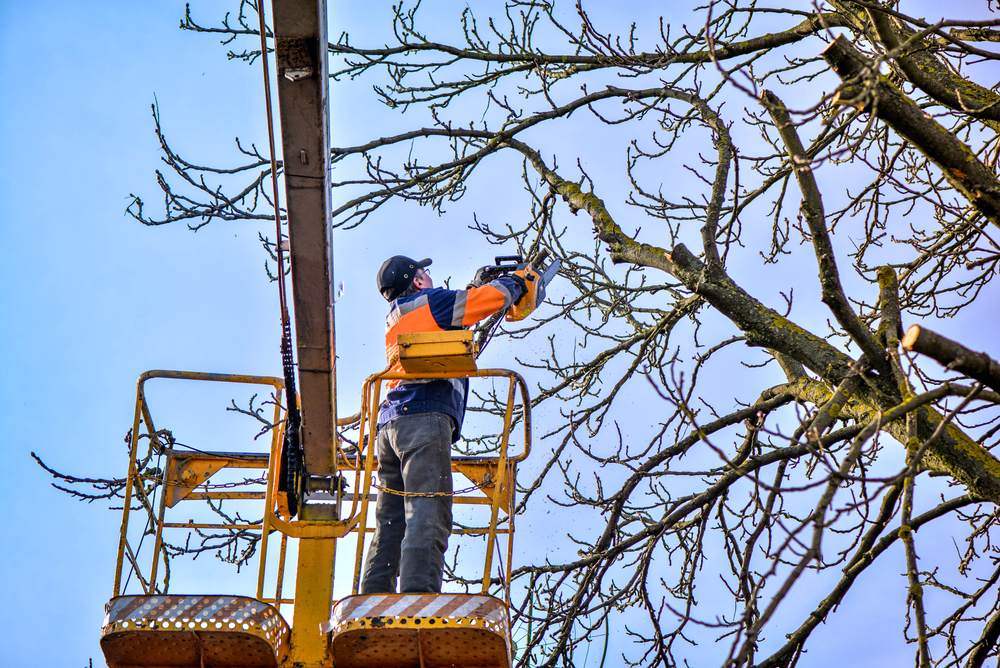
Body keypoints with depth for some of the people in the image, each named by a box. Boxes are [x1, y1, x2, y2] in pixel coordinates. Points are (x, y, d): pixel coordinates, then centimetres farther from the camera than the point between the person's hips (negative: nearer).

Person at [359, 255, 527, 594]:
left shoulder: (394, 321, 29)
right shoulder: (430, 302, 7)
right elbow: (493, 298, 3)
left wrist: (476, 285, 44)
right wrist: (512, 283, 23)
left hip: (389, 425, 8)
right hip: (425, 418, -8)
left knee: (390, 526, 6)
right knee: (427, 519, -19)